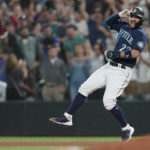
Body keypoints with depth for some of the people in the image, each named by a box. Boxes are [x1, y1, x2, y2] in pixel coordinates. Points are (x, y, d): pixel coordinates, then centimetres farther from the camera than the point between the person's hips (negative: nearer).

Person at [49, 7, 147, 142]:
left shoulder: (141, 34, -11)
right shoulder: (124, 26, 13)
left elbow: (135, 54, -22)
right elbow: (109, 22, 27)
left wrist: (114, 54, -20)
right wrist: (121, 14, 10)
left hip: (122, 71, -8)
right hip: (109, 67, 8)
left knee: (108, 101, -17)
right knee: (85, 88, 4)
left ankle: (126, 129, -1)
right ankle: (68, 117, 9)